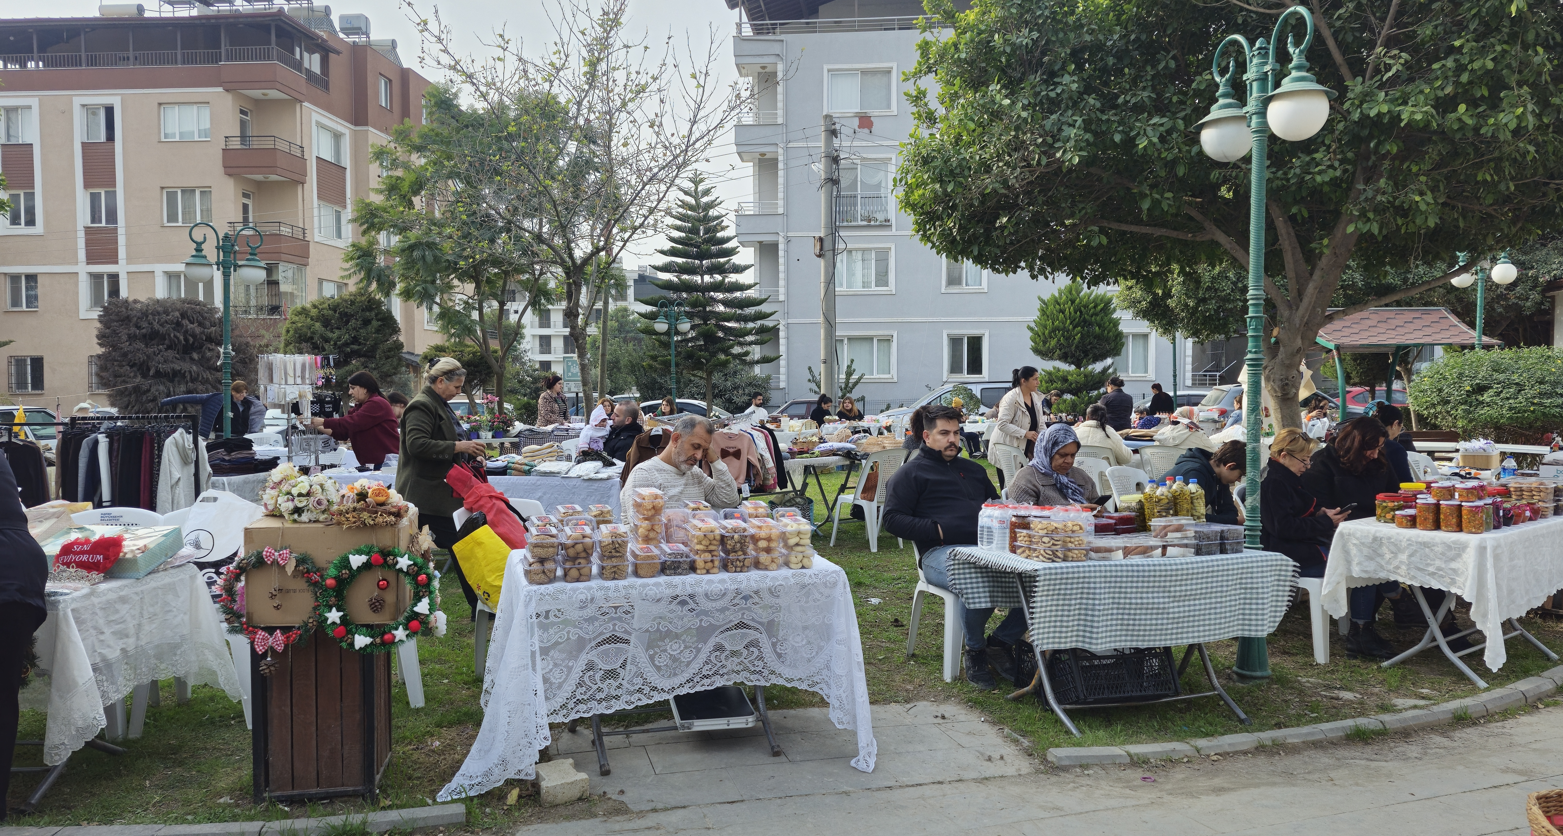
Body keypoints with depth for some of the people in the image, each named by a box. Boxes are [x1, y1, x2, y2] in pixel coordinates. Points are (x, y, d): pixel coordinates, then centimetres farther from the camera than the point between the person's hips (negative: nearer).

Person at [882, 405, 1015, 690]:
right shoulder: (911, 474, 13)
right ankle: (975, 651, -12)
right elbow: (893, 519, 3)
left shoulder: (974, 470, 31)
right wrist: (937, 530, -8)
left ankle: (1005, 640, -5)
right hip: (941, 551, -5)